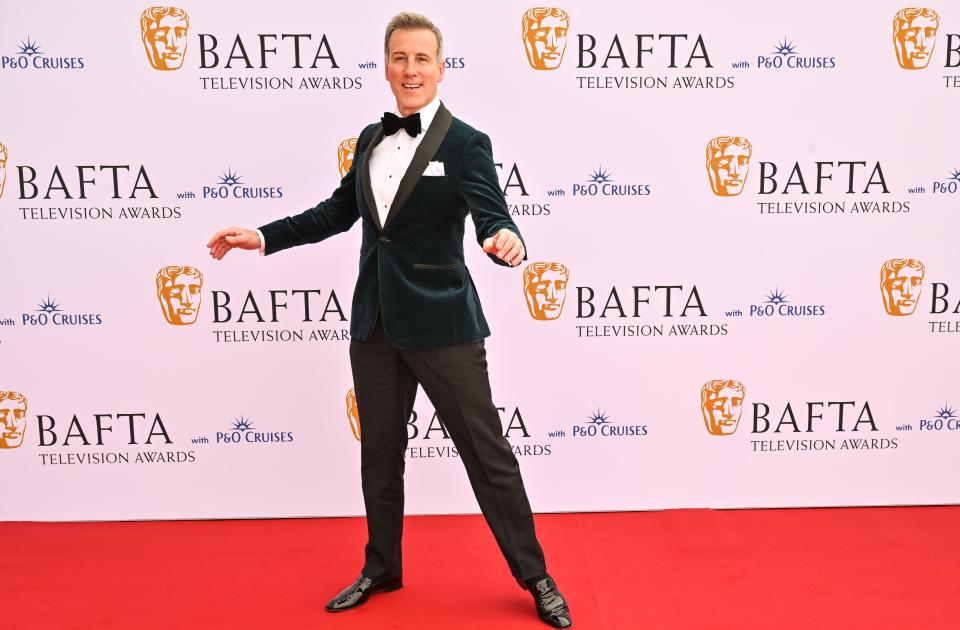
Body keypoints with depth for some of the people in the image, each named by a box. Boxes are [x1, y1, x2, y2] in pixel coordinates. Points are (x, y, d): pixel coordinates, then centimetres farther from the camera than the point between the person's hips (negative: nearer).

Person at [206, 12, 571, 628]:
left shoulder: (466, 143, -8)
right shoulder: (372, 138, 10)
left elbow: (494, 218, -20)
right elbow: (337, 213, 18)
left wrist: (507, 241, -43)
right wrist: (262, 237, 13)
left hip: (441, 323, -5)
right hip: (375, 322, 6)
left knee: (487, 451, 2)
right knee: (380, 450, 16)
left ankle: (536, 577, 18)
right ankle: (381, 569, 34)